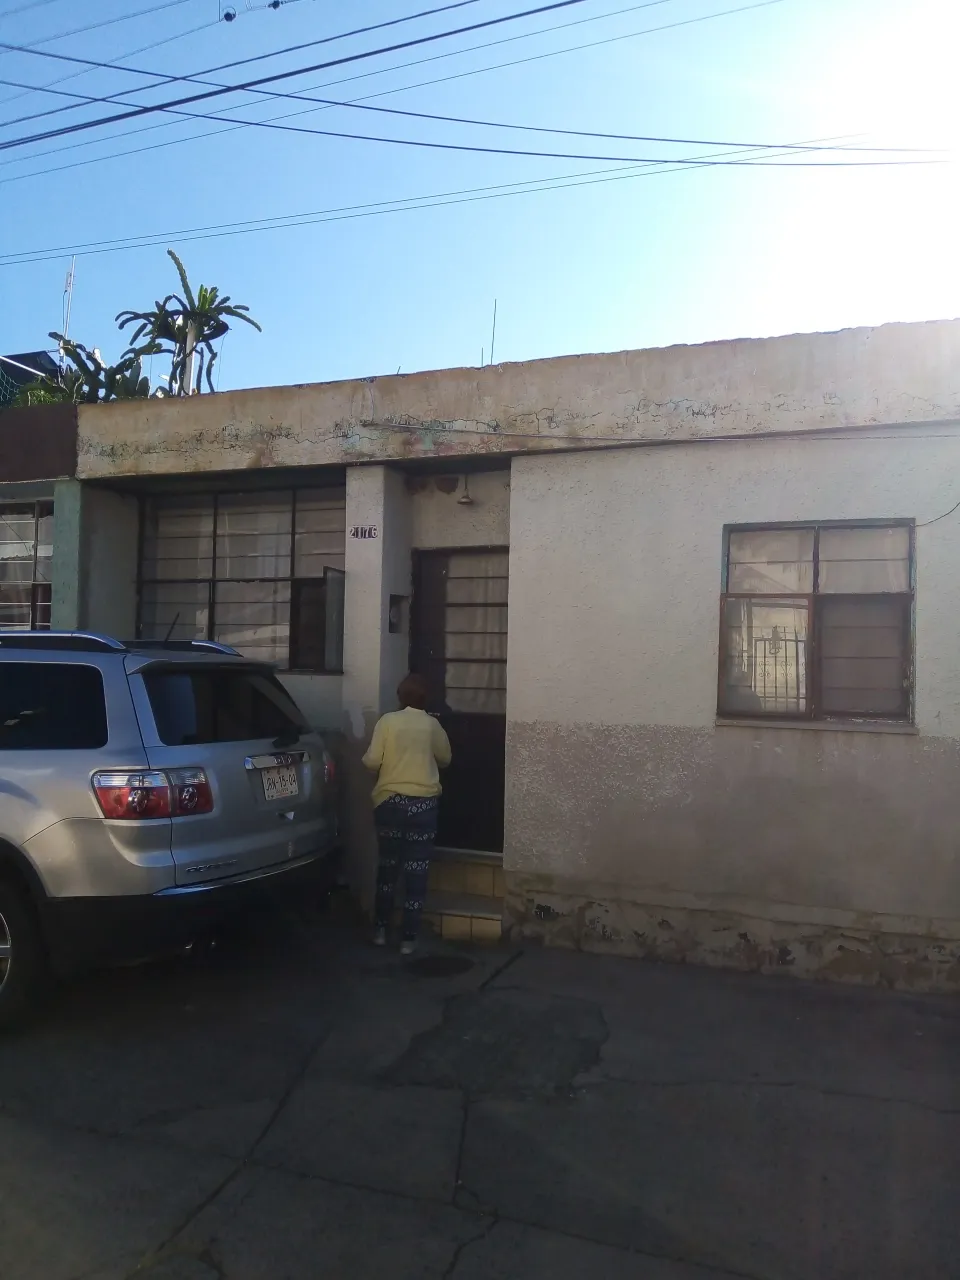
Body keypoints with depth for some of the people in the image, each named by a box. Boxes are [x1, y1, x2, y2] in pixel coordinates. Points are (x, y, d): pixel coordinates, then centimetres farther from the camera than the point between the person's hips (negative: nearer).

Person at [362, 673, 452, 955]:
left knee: (387, 866, 14)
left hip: (390, 800, 0)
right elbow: (445, 759, 14)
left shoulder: (387, 721, -3)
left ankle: (380, 930, 21)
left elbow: (372, 761, -6)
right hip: (424, 802, 0)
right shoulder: (432, 725, 1)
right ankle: (408, 938, 6)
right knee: (416, 870, 4)